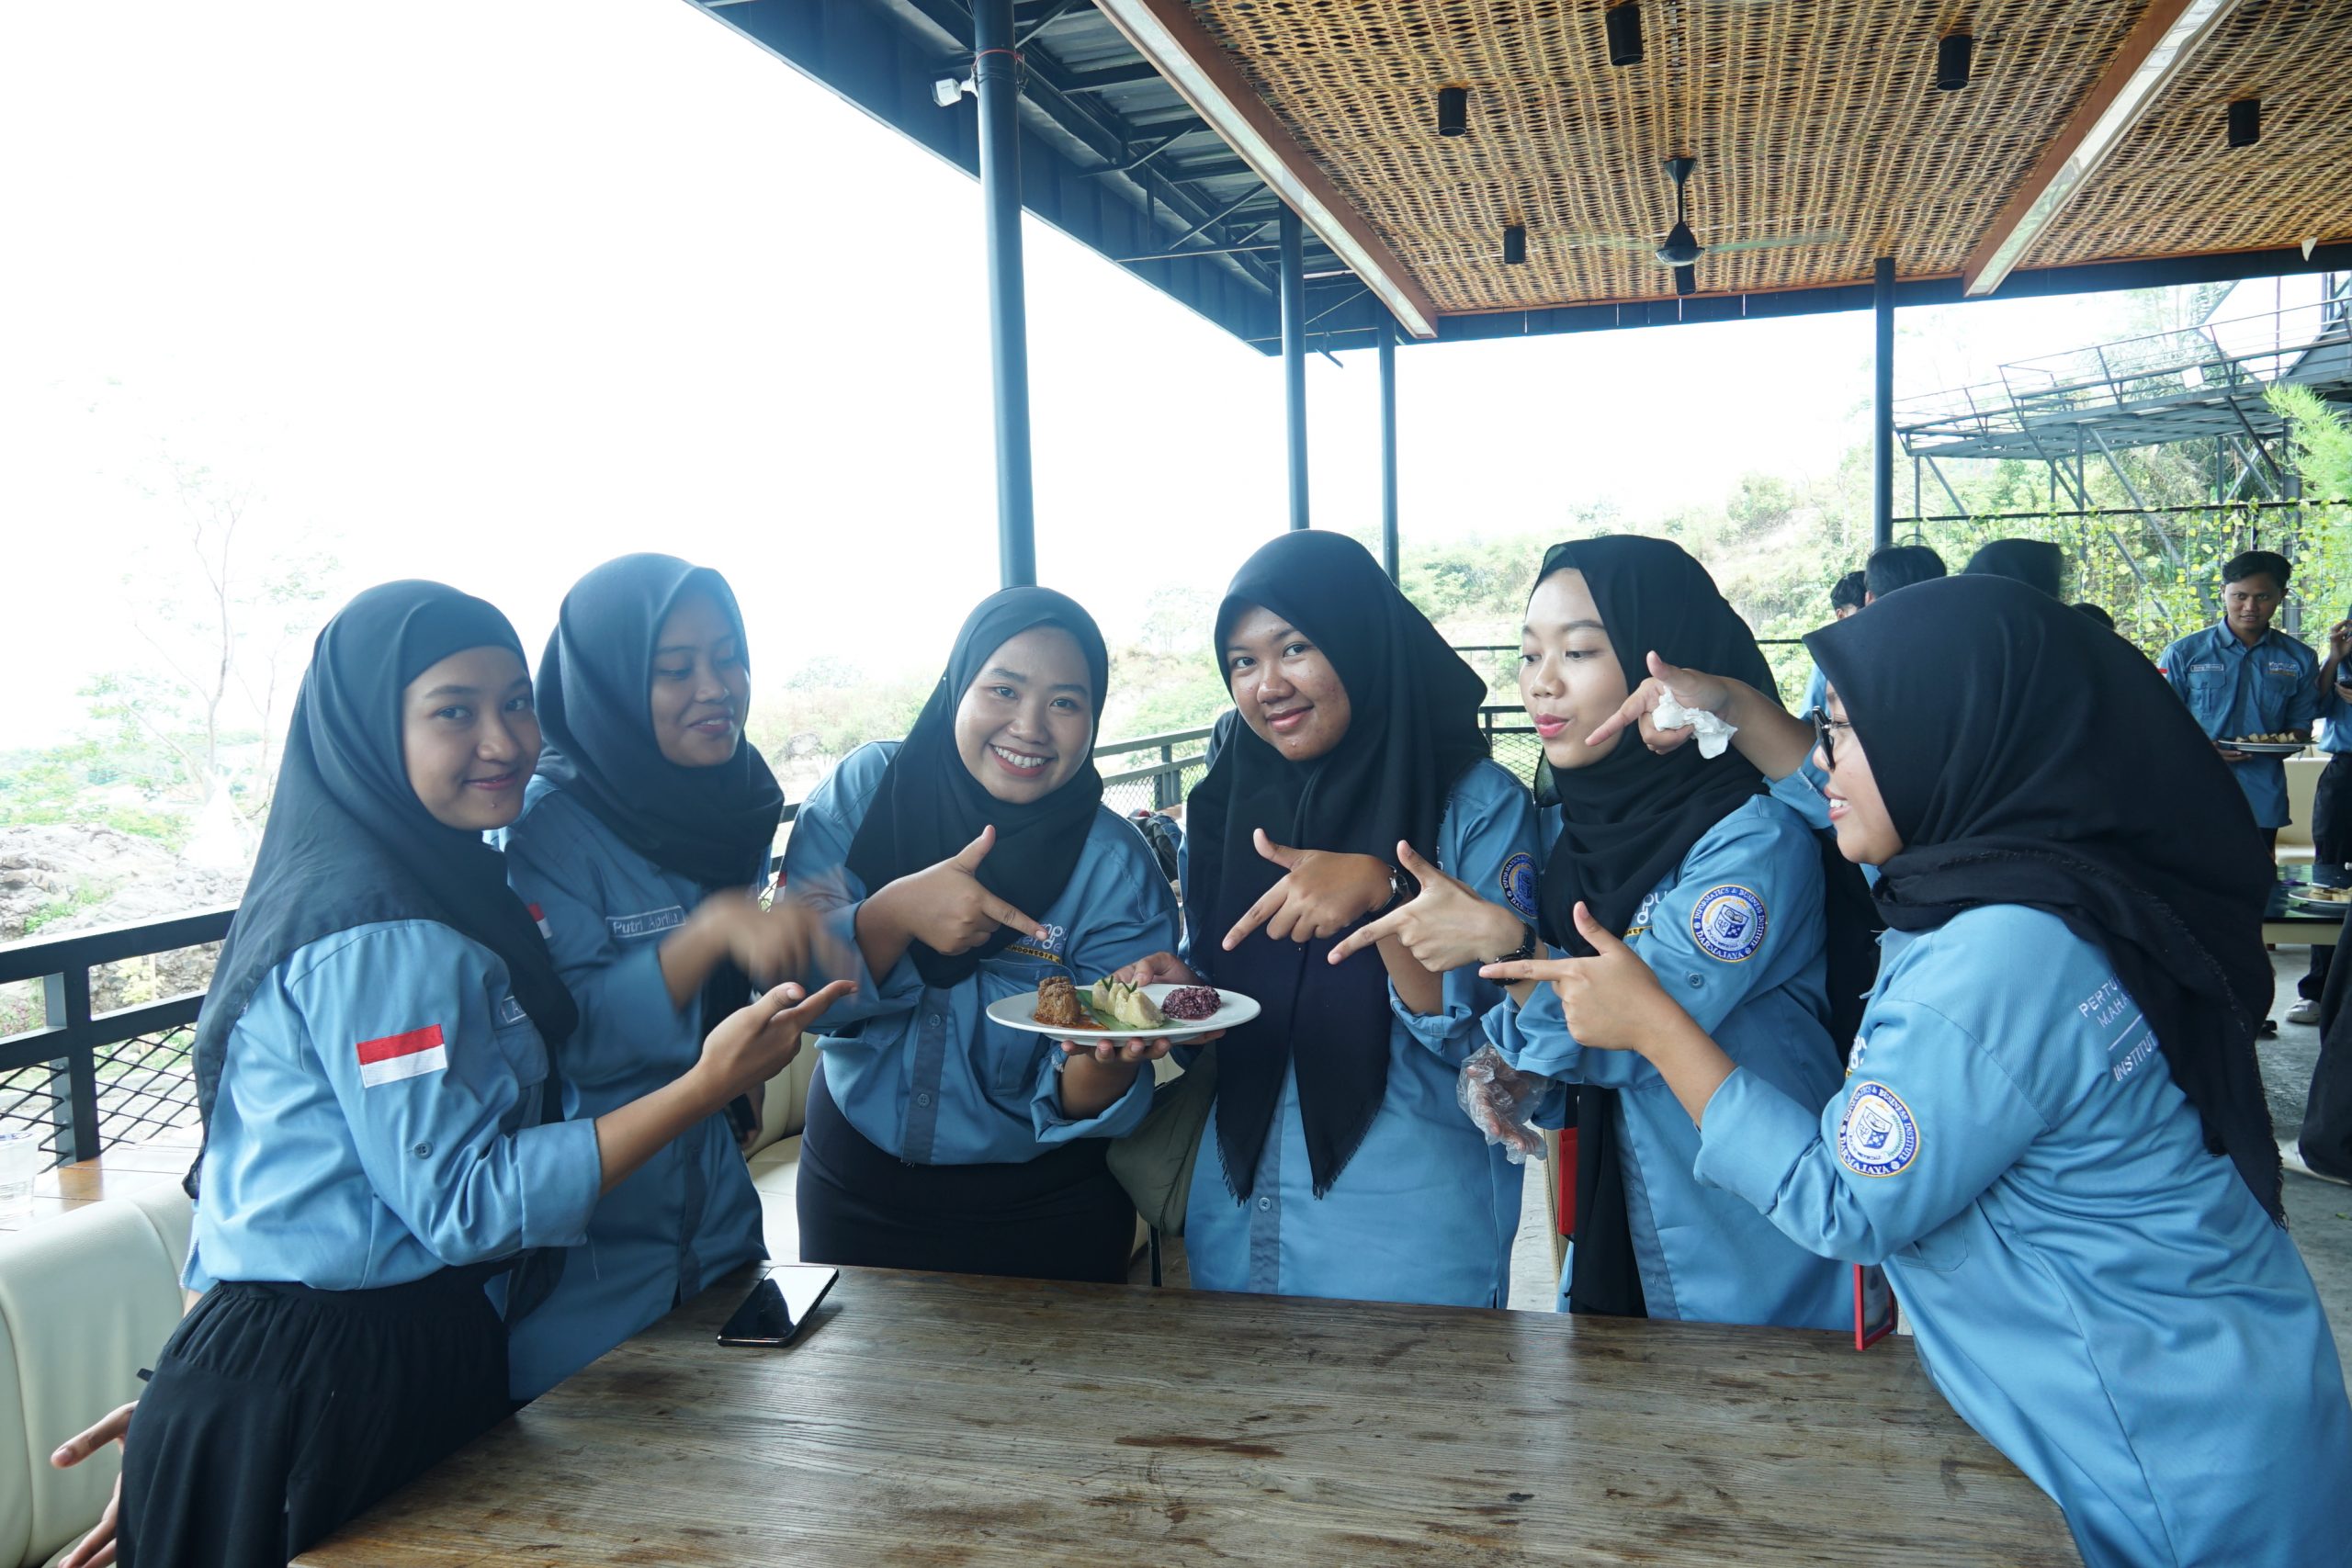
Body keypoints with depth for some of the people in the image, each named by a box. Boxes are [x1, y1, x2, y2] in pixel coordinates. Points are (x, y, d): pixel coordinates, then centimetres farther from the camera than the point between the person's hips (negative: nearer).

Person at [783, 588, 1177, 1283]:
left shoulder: (1116, 866, -15)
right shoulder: (866, 789, -11)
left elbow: (1080, 1103, -16)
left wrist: (1109, 1059, -39)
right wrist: (895, 913, -33)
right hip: (854, 1191, 2)